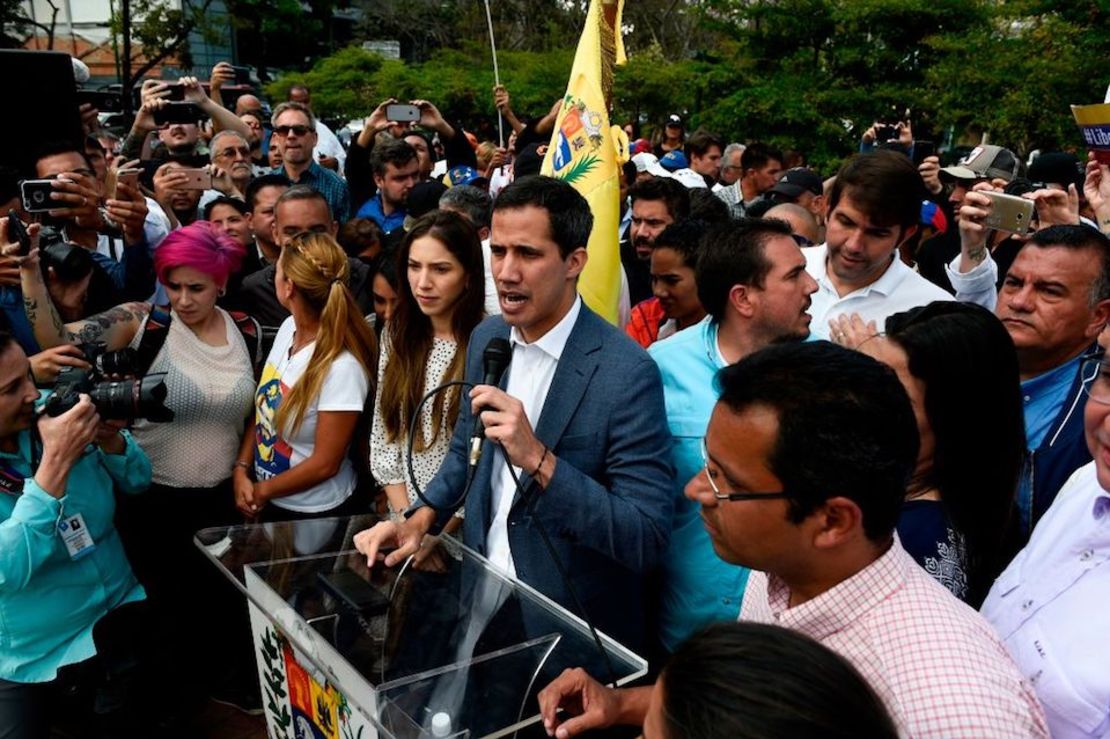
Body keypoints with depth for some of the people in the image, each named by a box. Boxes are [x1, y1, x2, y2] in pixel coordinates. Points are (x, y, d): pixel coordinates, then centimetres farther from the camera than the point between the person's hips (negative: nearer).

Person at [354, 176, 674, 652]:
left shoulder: (626, 371, -23)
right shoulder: (486, 338, -2)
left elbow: (647, 539, -24)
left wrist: (537, 458, -32)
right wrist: (423, 518, -2)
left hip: (577, 628, -6)